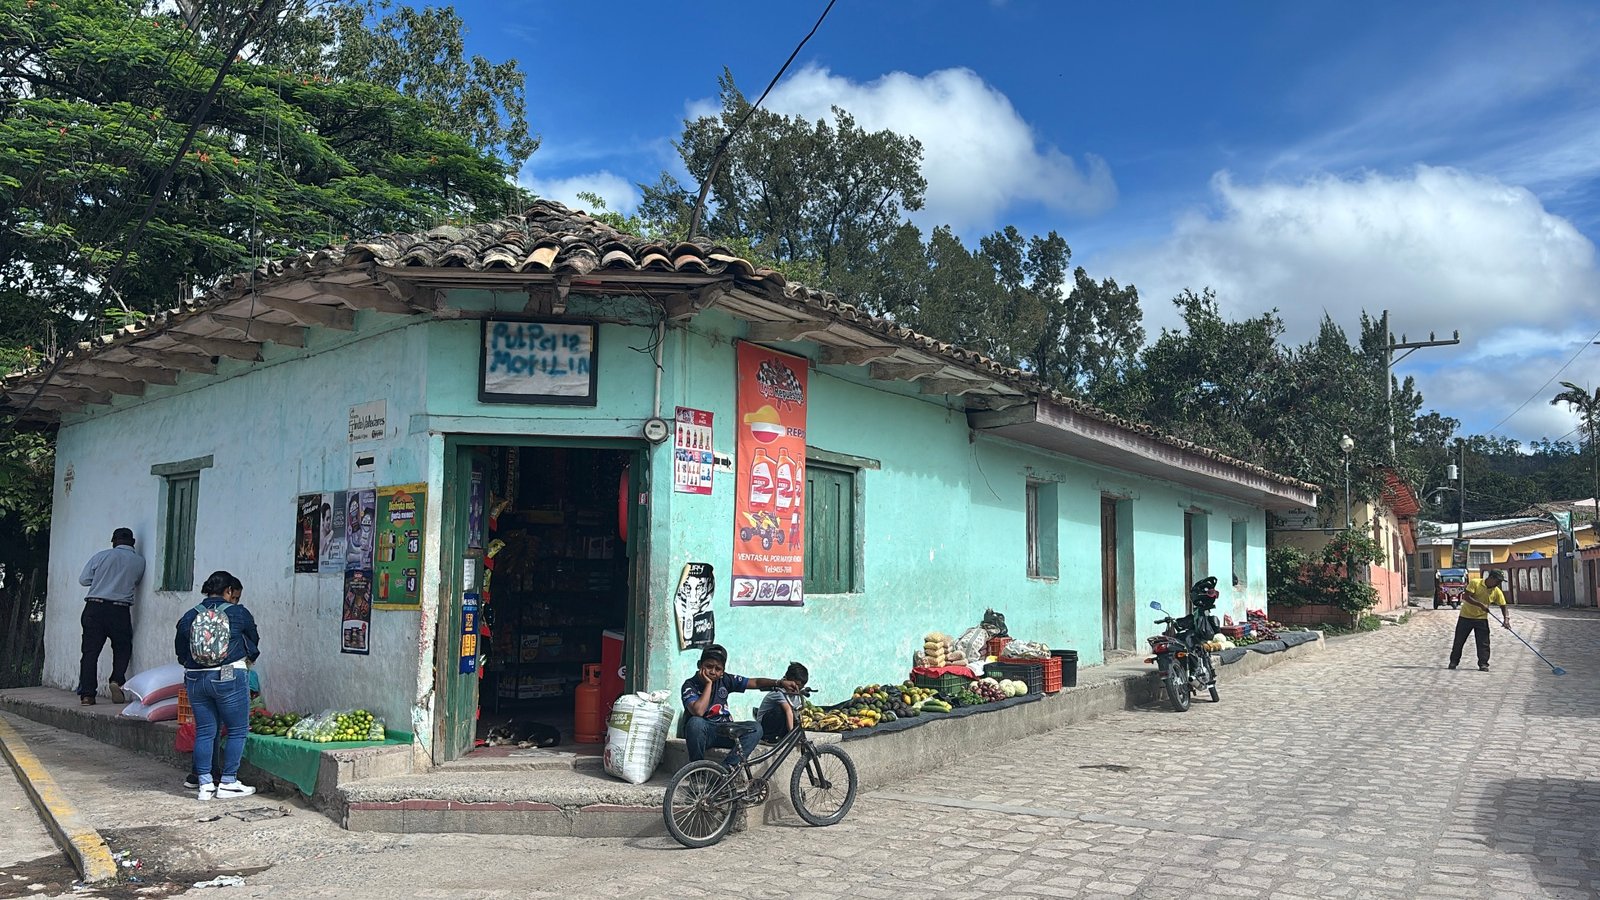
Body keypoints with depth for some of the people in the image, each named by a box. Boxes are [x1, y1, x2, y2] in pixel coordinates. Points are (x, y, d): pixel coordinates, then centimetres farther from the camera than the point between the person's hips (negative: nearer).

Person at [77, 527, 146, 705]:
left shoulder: (101, 556, 3)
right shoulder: (139, 561, 3)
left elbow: (83, 580, 7)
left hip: (94, 607, 1)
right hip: (120, 610, -1)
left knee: (90, 651, 4)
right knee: (122, 649, 14)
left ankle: (87, 694, 2)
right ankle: (117, 680, -8)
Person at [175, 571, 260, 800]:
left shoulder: (189, 617, 7)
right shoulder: (238, 613, -2)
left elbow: (180, 652, 12)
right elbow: (253, 644, 10)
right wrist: (247, 660, 29)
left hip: (195, 679, 5)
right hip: (229, 677, -5)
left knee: (204, 731, 11)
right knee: (238, 730, 5)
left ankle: (205, 784, 12)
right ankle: (228, 783, 7)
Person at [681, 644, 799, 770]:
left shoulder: (725, 679, 0)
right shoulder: (690, 685, -13)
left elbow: (755, 682, -1)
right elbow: (698, 711, -31)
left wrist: (780, 682, -16)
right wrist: (708, 684, -23)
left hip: (723, 730, 4)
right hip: (702, 731, -4)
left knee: (755, 728, -20)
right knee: (695, 722, -38)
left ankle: (726, 768, -28)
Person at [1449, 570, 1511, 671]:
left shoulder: (1497, 592, -4)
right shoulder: (1475, 583, -13)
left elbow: (1503, 606, 0)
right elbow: (1466, 597, -20)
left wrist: (1506, 619, -16)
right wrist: (1480, 605, -29)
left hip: (1481, 618, 2)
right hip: (1466, 616, -2)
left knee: (1483, 643, -4)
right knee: (1459, 640, 5)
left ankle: (1483, 664, 4)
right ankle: (1454, 661, 17)